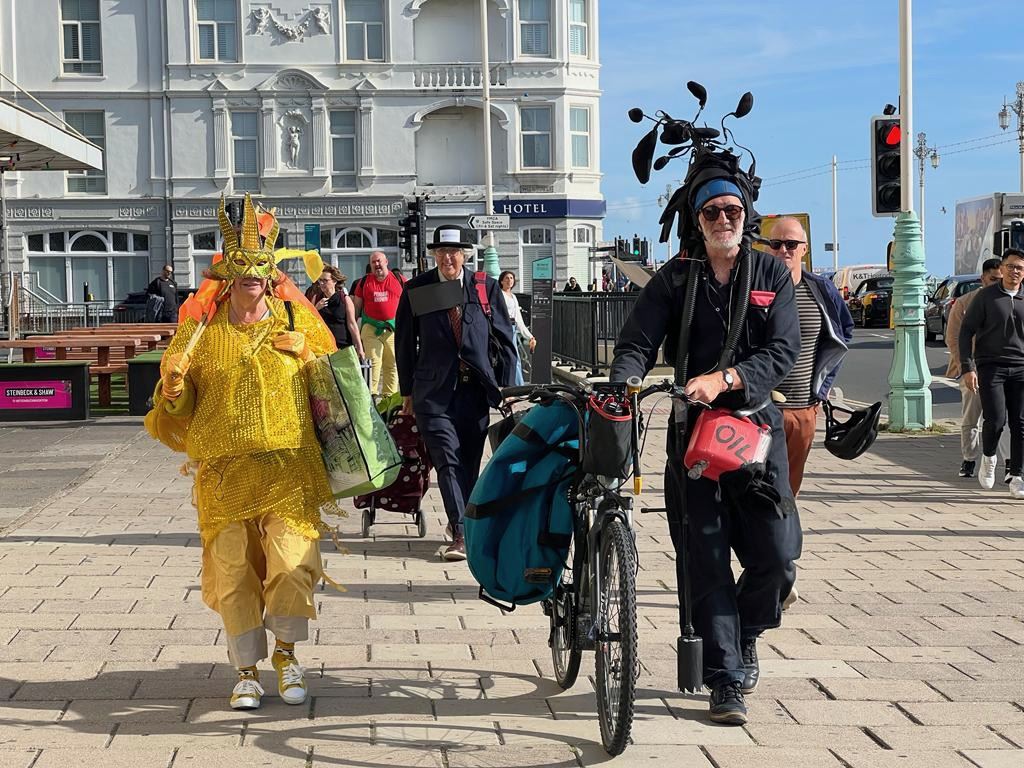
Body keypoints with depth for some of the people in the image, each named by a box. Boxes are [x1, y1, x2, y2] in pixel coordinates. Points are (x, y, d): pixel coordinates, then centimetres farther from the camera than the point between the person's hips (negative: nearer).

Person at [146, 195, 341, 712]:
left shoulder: (298, 321, 5)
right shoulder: (201, 327, 5)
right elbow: (174, 398, 11)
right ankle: (247, 671, 18)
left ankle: (285, 654, 14)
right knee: (232, 571, 3)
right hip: (223, 469, 1)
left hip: (289, 466, 0)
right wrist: (172, 391, -12)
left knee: (293, 562, -9)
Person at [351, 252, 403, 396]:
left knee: (392, 364, 4)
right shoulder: (365, 281, 8)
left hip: (394, 328, 1)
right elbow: (357, 306, 13)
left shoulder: (399, 280, 7)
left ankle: (390, 396, 11)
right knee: (373, 363, -8)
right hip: (371, 328, -1)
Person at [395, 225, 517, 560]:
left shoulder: (486, 287, 4)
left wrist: (505, 386, 5)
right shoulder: (416, 289, 3)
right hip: (433, 391, -1)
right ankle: (461, 535, -14)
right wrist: (407, 390, 8)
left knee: (470, 462, 8)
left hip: (475, 389, 2)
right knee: (448, 462, -11)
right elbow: (404, 341, 9)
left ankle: (462, 523, 24)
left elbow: (505, 339, 8)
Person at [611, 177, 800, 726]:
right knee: (705, 561, -2)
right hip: (692, 428, 0)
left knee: (778, 557, -4)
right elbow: (637, 345, -5)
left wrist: (723, 379, -22)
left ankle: (744, 634, 26)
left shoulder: (771, 275, 5)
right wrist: (624, 385, -28)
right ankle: (725, 680, 8)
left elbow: (783, 351, -6)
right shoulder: (674, 280, 4)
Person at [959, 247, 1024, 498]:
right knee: (995, 419, -14)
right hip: (990, 367, -3)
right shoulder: (986, 296, -1)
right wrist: (968, 368, -10)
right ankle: (988, 458, 16)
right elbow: (966, 331, -2)